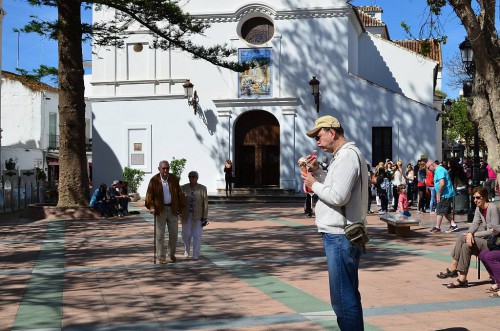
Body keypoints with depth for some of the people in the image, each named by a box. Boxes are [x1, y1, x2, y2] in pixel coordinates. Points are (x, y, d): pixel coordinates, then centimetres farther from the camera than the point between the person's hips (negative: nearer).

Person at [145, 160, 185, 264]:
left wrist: (181, 207, 4)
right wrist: (151, 207, -17)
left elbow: (179, 193, 6)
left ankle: (172, 254, 27)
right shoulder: (154, 180, -6)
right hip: (160, 210, -2)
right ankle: (161, 257, 8)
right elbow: (149, 195, -5)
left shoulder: (174, 179, 2)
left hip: (173, 209, 3)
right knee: (160, 235, 1)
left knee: (174, 233, 9)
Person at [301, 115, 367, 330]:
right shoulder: (343, 155, 17)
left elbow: (338, 196, -23)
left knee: (343, 298, -7)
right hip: (340, 234, 11)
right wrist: (318, 171, 9)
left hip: (340, 236, -11)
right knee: (347, 295, 18)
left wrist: (314, 184, -10)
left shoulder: (347, 155, -15)